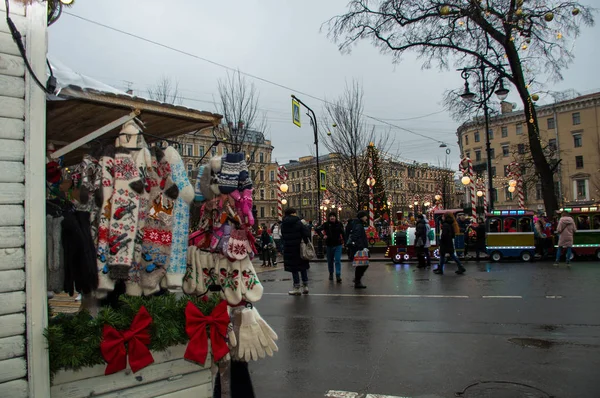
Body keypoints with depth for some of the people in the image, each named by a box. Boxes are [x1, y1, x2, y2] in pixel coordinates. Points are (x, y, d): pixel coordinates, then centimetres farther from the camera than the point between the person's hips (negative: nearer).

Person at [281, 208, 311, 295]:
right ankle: (305, 286, 18)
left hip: (289, 249, 0)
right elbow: (306, 233, -13)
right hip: (299, 248, 0)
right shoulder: (298, 222, -8)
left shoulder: (283, 224, 0)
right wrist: (306, 242, -1)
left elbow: (283, 236, 7)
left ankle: (297, 288, 7)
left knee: (294, 269, 5)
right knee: (303, 267, 14)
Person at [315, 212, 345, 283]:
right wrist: (322, 236, -17)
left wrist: (344, 240, 6)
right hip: (329, 245, 1)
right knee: (330, 261, 13)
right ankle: (331, 274, 31)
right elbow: (317, 229, -8)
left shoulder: (339, 224, -1)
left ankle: (338, 276, -10)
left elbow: (342, 233, 10)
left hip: (338, 245, 0)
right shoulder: (326, 224, -6)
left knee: (338, 260, -9)